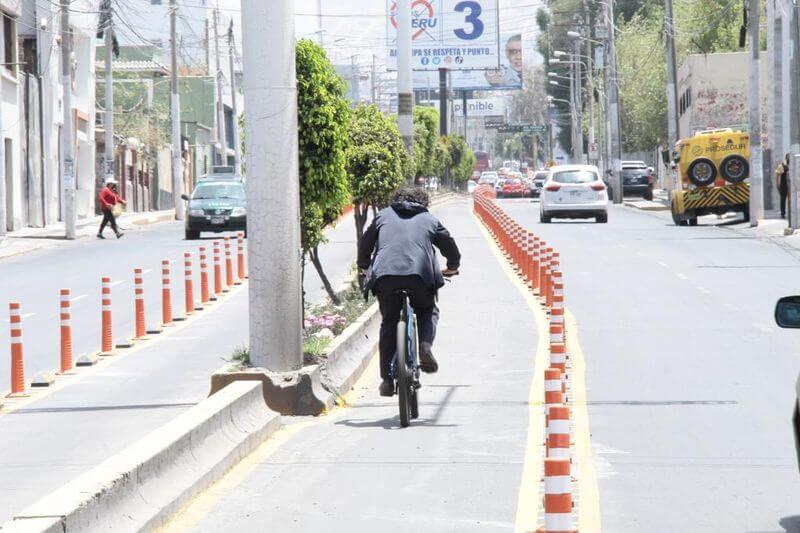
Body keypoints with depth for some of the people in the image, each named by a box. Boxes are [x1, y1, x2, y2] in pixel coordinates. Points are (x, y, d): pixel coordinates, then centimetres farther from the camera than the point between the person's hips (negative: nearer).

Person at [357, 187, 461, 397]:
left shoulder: (383, 215, 25)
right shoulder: (429, 220, 23)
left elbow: (366, 242, 32)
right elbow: (449, 244, 29)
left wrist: (363, 267, 49)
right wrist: (452, 267, 48)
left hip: (384, 275, 1)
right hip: (420, 275, -1)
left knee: (389, 323, 13)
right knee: (428, 312, 25)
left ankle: (387, 378, 7)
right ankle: (425, 346, -3)